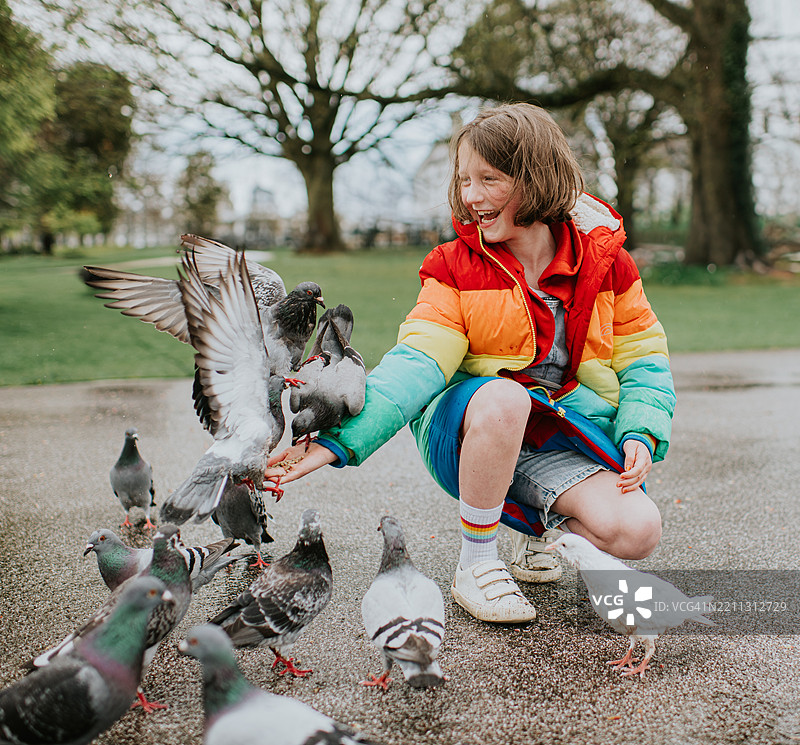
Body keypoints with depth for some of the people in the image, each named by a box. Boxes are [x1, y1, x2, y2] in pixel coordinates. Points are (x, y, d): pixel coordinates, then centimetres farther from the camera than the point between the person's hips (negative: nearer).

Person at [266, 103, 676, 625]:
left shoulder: (605, 260, 1)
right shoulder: (455, 266, -3)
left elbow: (642, 359, 7)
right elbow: (418, 362, -15)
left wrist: (641, 432, -12)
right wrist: (340, 438, -28)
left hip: (564, 437, 2)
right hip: (467, 426, -1)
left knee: (636, 533, -22)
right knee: (503, 397, -37)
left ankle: (539, 521, 14)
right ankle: (476, 563, -13)